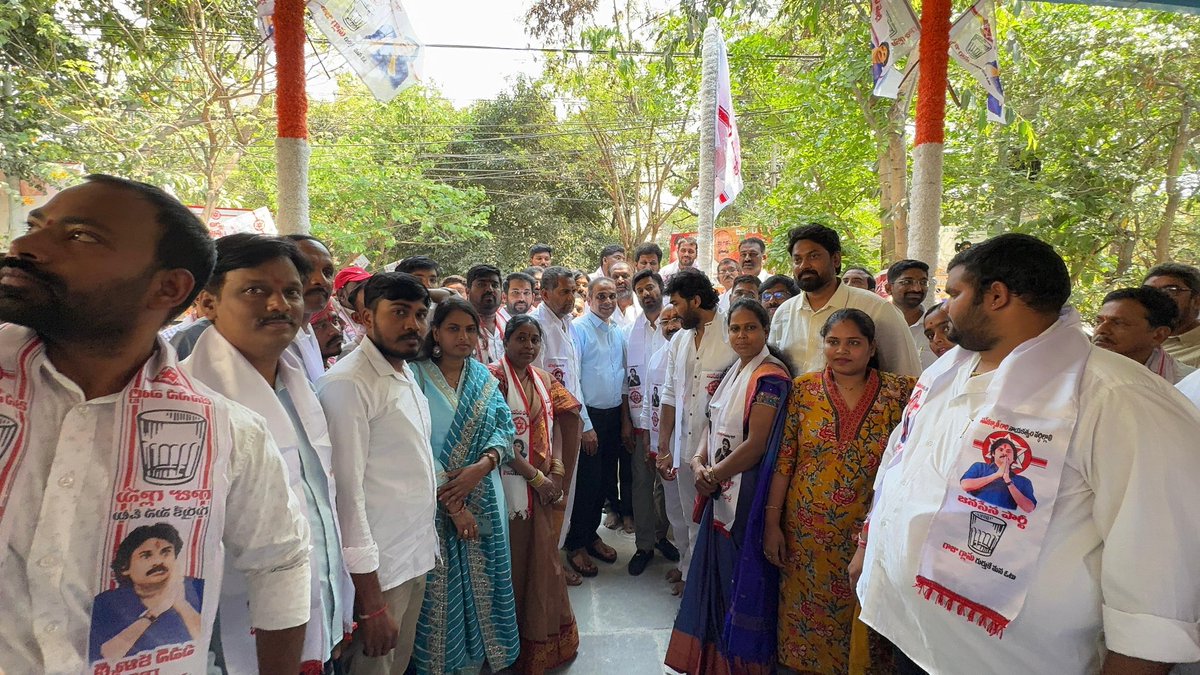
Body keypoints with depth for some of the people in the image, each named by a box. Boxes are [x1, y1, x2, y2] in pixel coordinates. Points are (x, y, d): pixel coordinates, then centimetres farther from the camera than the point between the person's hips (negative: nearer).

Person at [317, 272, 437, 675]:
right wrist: (371, 603, -20)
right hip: (376, 570, -8)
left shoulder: (406, 375, 9)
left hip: (416, 557, 8)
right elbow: (346, 492, -21)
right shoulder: (348, 384, -19)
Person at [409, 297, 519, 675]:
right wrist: (452, 503, -15)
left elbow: (504, 428, 3)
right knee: (440, 591, 5)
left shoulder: (484, 377, 8)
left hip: (483, 501, 4)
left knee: (481, 585, 12)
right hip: (435, 504, -4)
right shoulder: (417, 376, -8)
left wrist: (481, 466, -17)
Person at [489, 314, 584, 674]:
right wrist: (537, 478, -14)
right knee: (515, 562, 6)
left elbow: (567, 421, 11)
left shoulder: (544, 379, 7)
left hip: (546, 483, 6)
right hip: (512, 484, -6)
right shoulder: (494, 377, -12)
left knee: (543, 560, 16)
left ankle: (545, 638, 35)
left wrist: (557, 473, -1)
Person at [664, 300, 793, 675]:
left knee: (742, 580, 7)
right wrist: (699, 462, -5)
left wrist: (713, 476, -11)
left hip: (747, 496, -8)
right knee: (717, 576, 18)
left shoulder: (770, 376, -16)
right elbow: (714, 427, 13)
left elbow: (756, 445, -21)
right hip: (721, 494, 8)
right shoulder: (734, 373, 10)